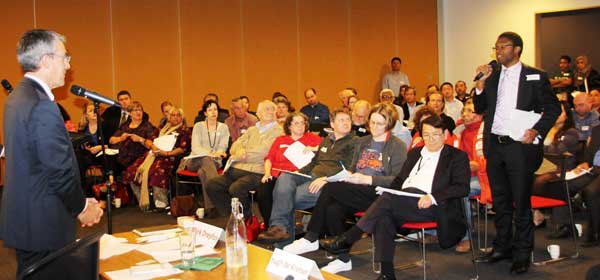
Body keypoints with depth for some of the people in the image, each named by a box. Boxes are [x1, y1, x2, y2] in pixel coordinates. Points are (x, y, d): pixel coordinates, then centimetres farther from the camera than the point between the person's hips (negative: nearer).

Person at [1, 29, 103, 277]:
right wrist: (82, 208, -4)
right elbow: (61, 170, -21)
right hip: (43, 227, -10)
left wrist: (78, 202, 10)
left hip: (21, 218, 10)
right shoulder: (42, 107, -22)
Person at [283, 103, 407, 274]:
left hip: (377, 193, -6)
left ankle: (311, 238, -15)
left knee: (330, 188, -27)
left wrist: (366, 179, -18)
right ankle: (343, 260, -18)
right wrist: (348, 174, -1)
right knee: (333, 210, -28)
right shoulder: (362, 142, 22)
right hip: (356, 193, 6)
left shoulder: (397, 146, 3)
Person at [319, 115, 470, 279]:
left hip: (428, 205, -5)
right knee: (383, 215, -29)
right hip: (403, 202, 5)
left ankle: (346, 241, -22)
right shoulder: (414, 153, 28)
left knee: (388, 199, -29)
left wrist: (432, 197, -18)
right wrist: (390, 191, 5)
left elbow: (462, 187, -3)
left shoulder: (457, 156, 10)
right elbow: (399, 179, 29)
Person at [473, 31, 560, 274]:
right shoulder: (491, 76, 9)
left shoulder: (535, 77, -3)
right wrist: (480, 83, -5)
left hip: (520, 146, -4)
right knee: (500, 201, 15)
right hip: (494, 146, 5)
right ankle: (502, 246, 28)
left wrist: (536, 131, -13)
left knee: (521, 203, 3)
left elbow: (553, 108, -1)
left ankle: (522, 254, 14)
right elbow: (479, 109, 9)